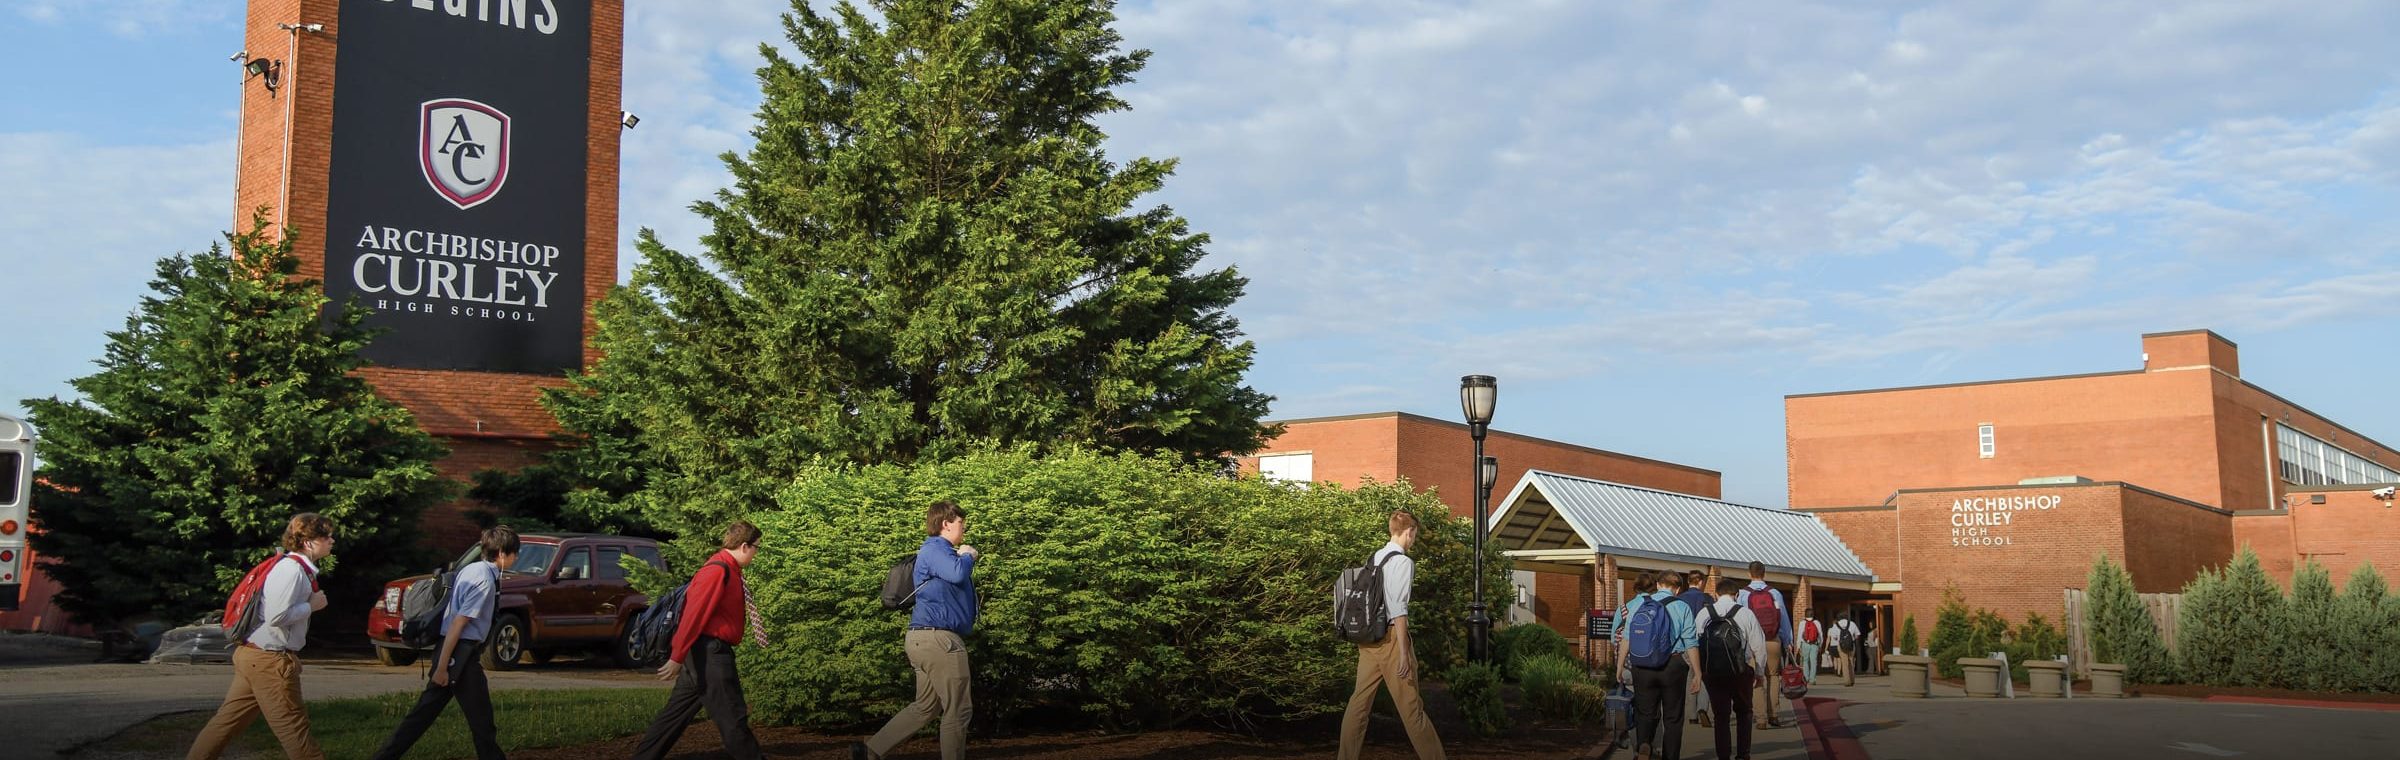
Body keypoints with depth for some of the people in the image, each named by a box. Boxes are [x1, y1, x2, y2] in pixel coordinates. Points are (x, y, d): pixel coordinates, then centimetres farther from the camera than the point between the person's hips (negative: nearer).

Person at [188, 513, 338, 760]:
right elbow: (276, 616, -25)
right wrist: (311, 605, -14)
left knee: (230, 719, 14)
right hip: (270, 660, -10)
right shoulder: (292, 569, -18)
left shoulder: (298, 568, 12)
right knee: (293, 726, -1)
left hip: (254, 656, 10)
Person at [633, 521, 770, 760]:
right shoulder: (718, 571, -17)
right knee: (732, 714, -3)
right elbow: (693, 614, -21)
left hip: (711, 653, 10)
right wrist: (677, 658, -22)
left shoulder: (729, 570, 14)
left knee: (678, 711, 14)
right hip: (710, 652, -10)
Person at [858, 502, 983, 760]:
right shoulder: (934, 549, -11)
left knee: (925, 707, 15)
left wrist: (969, 558, 11)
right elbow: (957, 574, -28)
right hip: (939, 637, -11)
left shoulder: (941, 552, 22)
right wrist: (967, 556, -8)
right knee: (958, 710, -2)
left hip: (928, 639, 11)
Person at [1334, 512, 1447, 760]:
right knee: (1410, 705, 0)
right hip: (1390, 636, -7)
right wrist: (1404, 652, -16)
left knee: (1360, 700, 10)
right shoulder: (1403, 562, -11)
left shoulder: (1372, 558, 11)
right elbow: (1398, 609, -17)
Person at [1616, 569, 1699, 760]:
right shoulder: (1682, 608, -3)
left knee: (1645, 712, 11)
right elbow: (1691, 644, -5)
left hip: (1642, 667, 2)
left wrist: (1620, 666, 8)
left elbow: (1626, 639, 1)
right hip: (1673, 665, -2)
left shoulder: (1637, 604, 3)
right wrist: (1697, 674, 1)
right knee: (1672, 716, 11)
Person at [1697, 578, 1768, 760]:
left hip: (1711, 672, 1)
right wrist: (1760, 672, 11)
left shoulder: (1704, 614, -1)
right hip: (1740, 672, -1)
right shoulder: (1746, 614, -5)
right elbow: (1758, 646, -3)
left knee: (1721, 714, 10)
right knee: (1743, 712, 18)